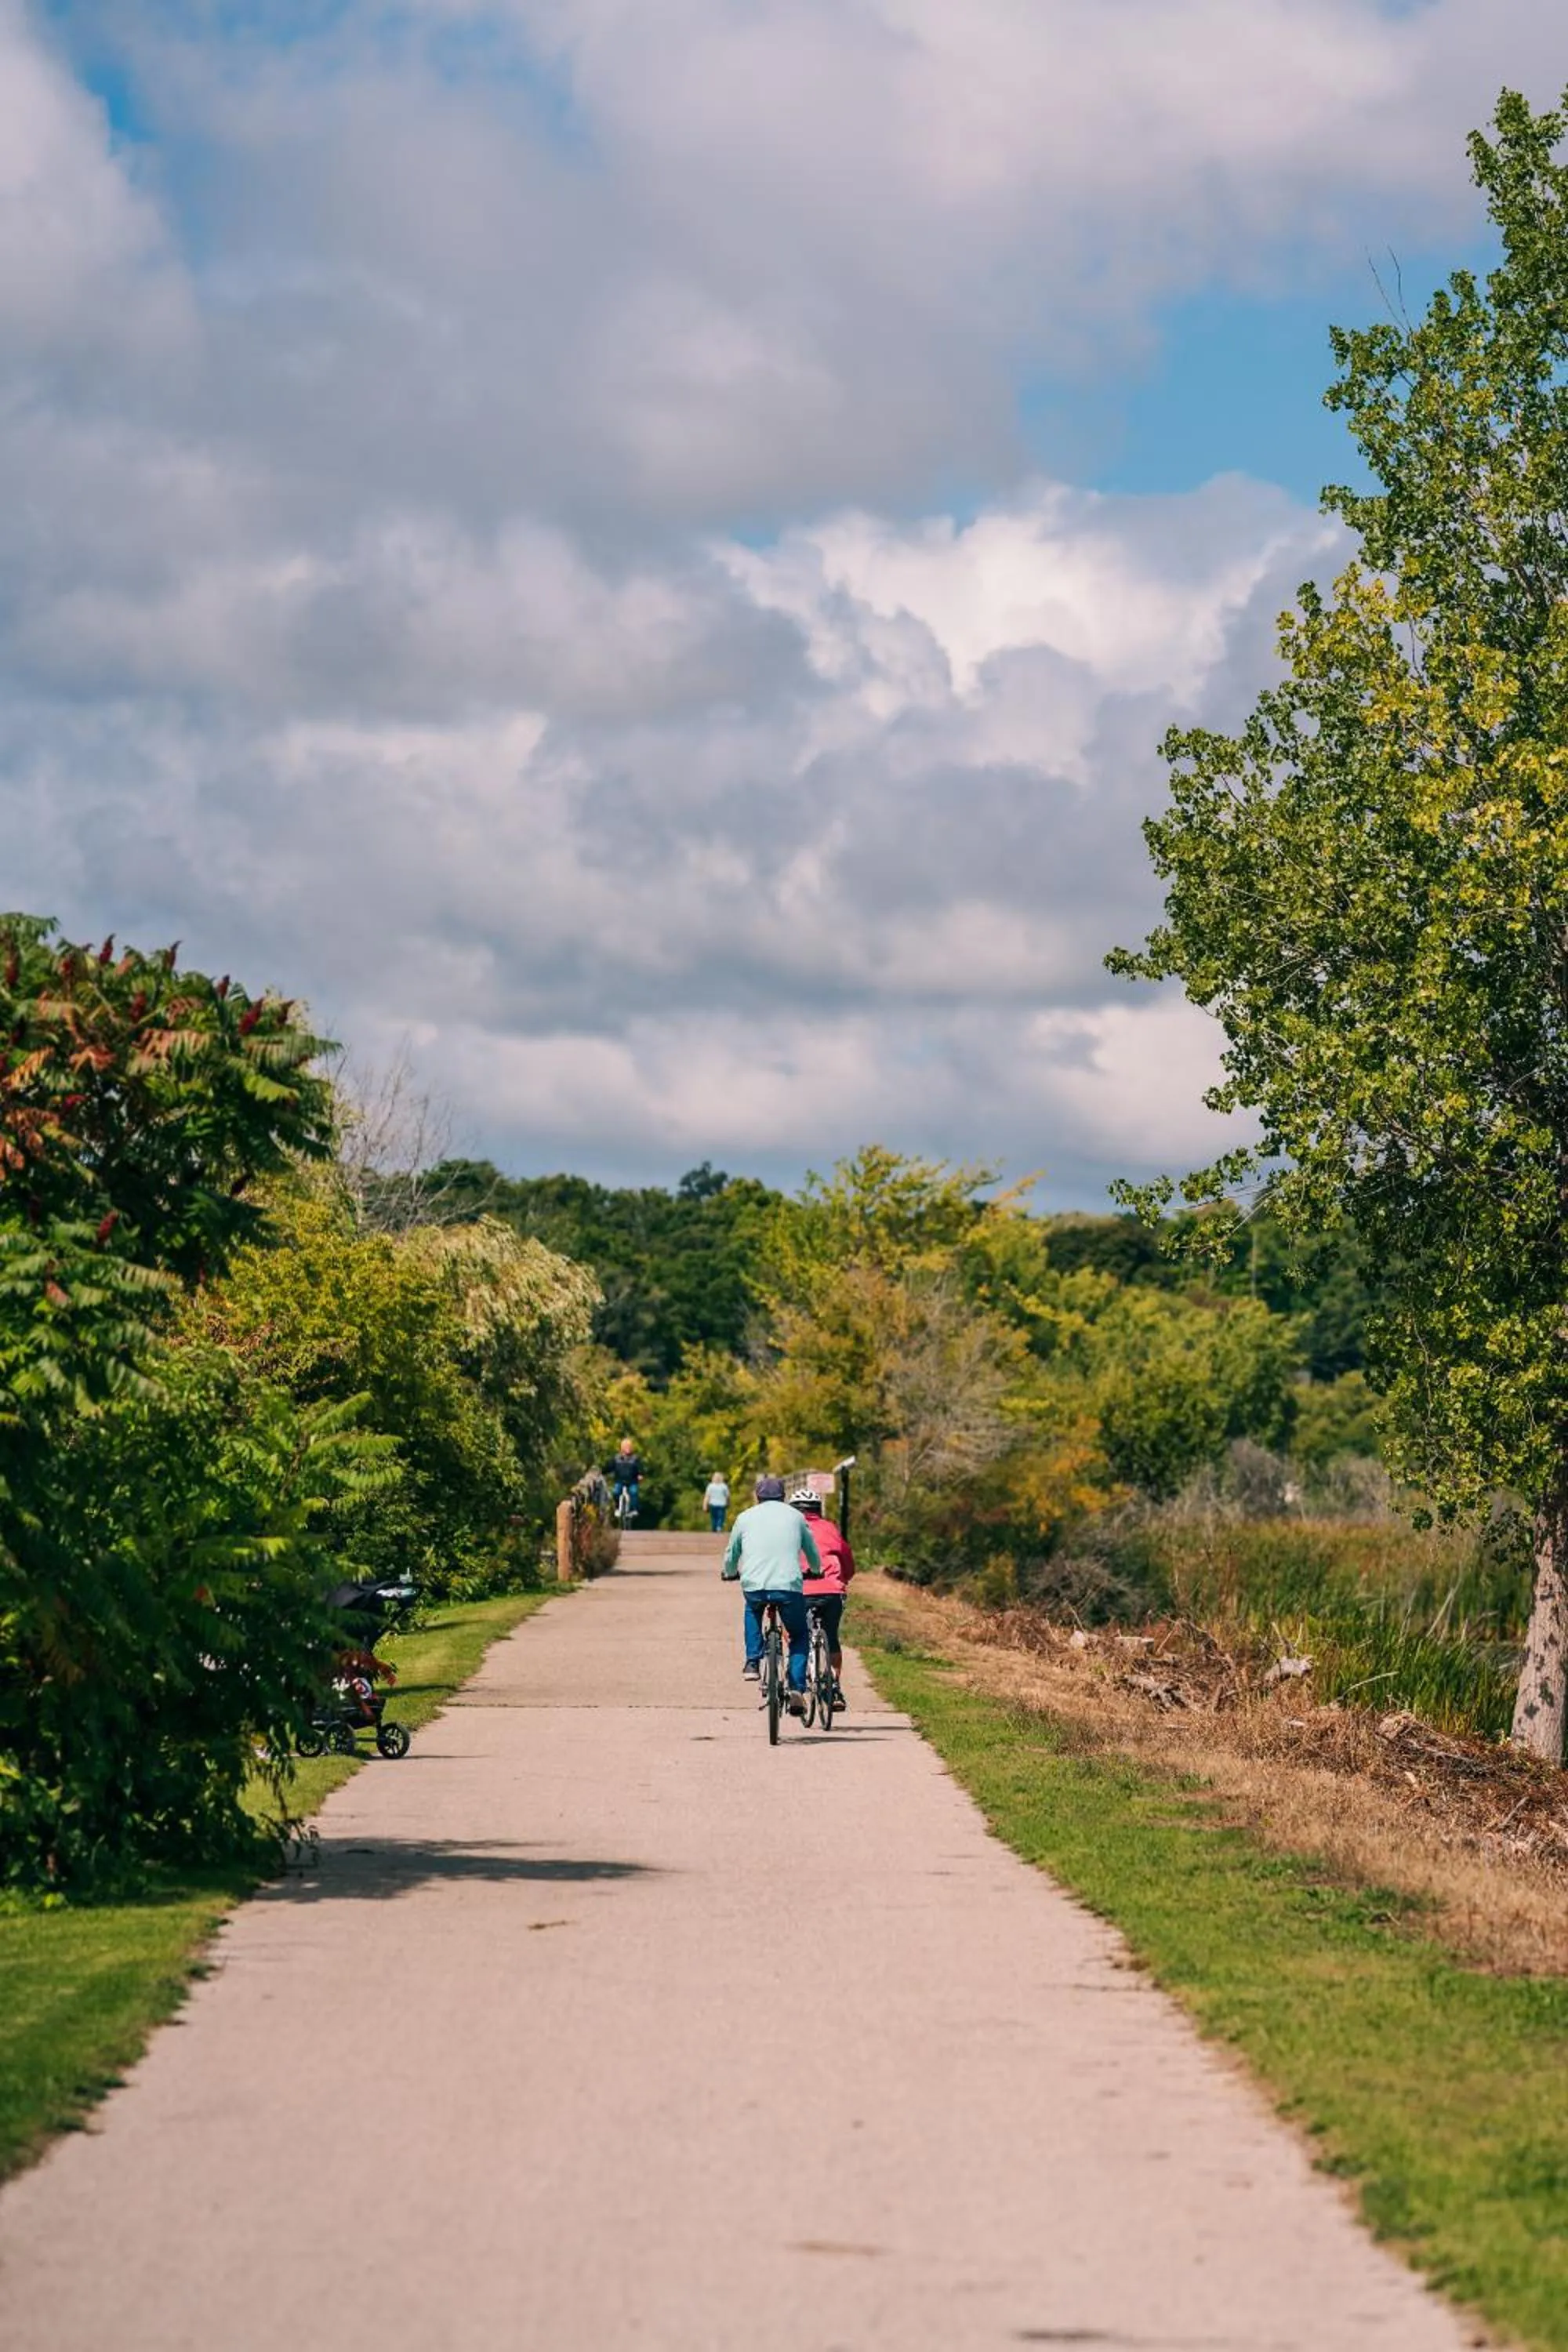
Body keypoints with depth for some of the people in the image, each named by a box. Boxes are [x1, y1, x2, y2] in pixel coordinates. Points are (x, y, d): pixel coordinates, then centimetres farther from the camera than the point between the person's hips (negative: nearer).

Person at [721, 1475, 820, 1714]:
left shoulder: (746, 1517, 17)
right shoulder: (795, 1516, 17)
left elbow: (731, 1554, 27)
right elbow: (813, 1554, 29)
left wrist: (730, 1574, 50)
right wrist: (815, 1572, 52)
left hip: (754, 1586, 1)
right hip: (789, 1587, -1)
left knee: (753, 1609, 36)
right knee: (800, 1636, 20)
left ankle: (753, 1662, 21)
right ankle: (797, 1689, 3)